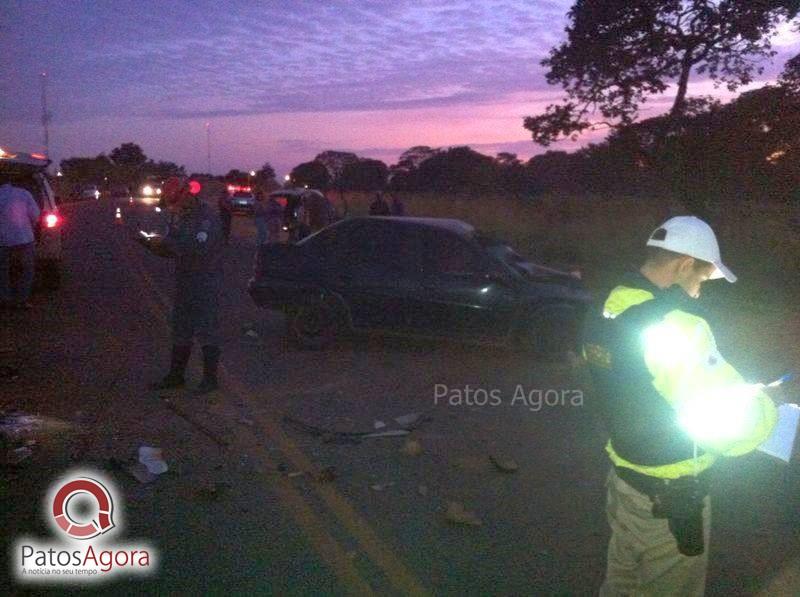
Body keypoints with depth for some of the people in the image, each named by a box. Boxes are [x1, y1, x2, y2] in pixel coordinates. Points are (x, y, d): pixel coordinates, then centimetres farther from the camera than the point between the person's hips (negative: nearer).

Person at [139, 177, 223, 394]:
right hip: (183, 280, 8)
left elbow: (200, 249, -29)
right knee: (180, 330, 14)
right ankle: (176, 375, 24)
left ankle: (210, 378, 7)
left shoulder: (207, 217, -16)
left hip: (206, 281, -8)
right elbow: (171, 250, 15)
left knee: (206, 331, -3)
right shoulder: (179, 216, 10)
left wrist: (167, 243, -25)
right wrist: (151, 244, -4)